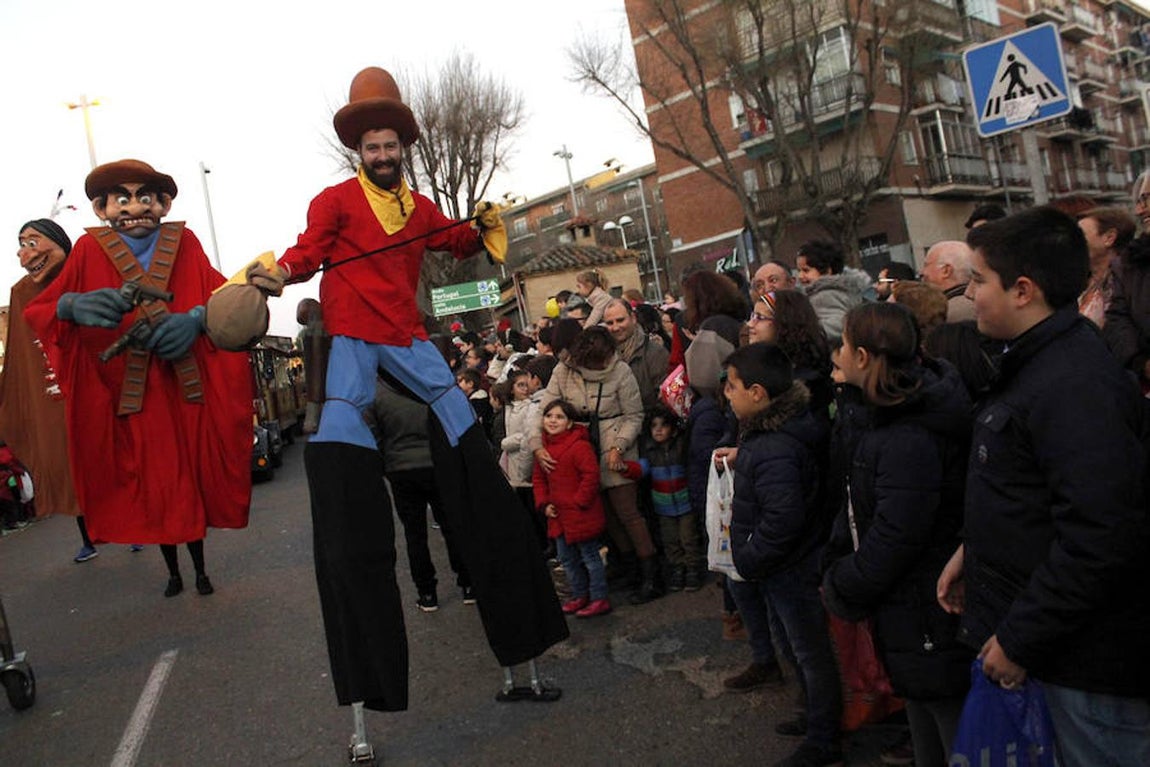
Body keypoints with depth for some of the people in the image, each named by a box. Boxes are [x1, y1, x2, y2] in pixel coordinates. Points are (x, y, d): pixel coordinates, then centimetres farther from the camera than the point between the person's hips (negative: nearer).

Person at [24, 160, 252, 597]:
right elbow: (34, 311, -5)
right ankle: (172, 572, 25)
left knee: (191, 476, 5)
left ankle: (199, 568, 24)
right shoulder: (90, 250, 0)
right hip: (121, 392, 0)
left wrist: (197, 318, -24)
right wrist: (73, 306, -28)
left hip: (186, 387, 1)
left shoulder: (184, 242, 3)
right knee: (149, 485, 6)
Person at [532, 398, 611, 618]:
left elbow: (591, 476, -22)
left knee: (590, 556, 3)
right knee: (567, 559, 18)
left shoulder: (579, 445, -18)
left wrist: (578, 502, -17)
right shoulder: (544, 447, 8)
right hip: (559, 516, 8)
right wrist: (544, 504, 5)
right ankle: (579, 596, 33)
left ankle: (599, 599, 14)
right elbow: (538, 478, 16)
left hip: (582, 515, -8)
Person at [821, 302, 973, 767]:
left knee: (952, 728, 7)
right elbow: (856, 503, 9)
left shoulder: (910, 438, -28)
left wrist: (842, 590, -12)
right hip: (907, 604, 10)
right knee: (923, 721, 25)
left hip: (929, 618, -10)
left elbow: (895, 537, -27)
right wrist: (838, 565, 1)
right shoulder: (870, 414, 2)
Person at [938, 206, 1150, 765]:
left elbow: (1100, 539, -30)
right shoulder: (1032, 362, 8)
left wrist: (1018, 639, -22)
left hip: (1089, 657, -10)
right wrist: (972, 549, 14)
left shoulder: (1077, 387, -25)